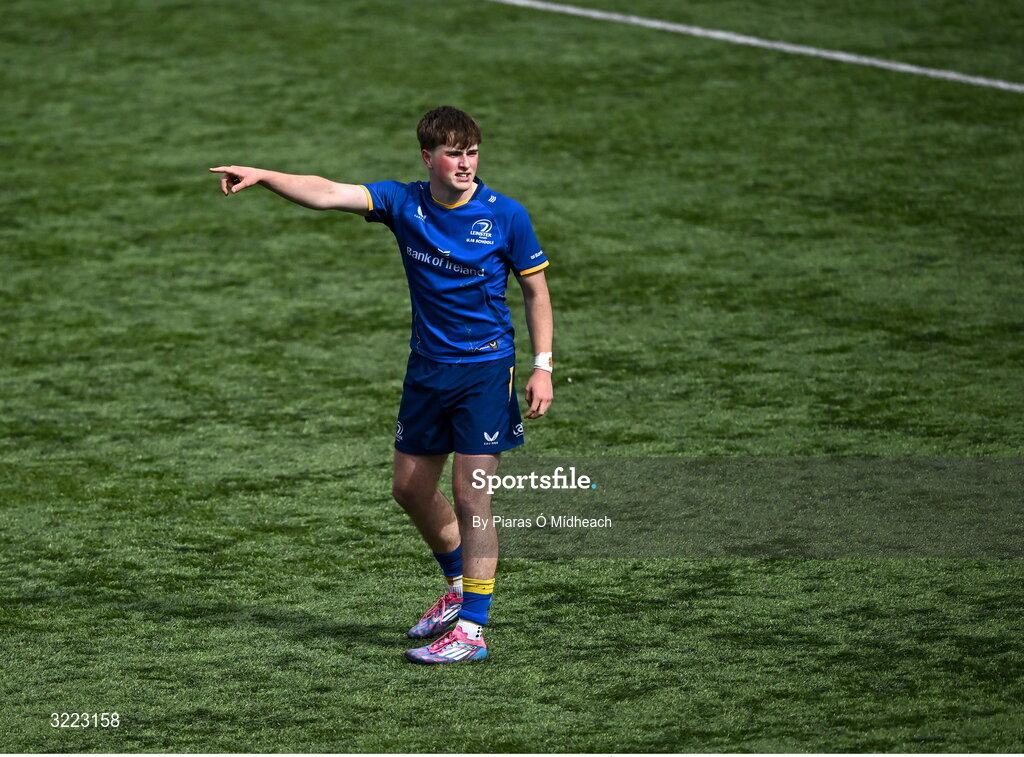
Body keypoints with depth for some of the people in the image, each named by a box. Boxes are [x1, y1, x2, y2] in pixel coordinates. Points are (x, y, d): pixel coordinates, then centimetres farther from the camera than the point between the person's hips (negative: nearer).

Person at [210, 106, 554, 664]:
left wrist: (543, 367, -8)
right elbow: (328, 194, -12)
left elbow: (536, 290, -2)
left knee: (471, 497, -8)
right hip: (426, 367, 5)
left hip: (486, 367, -5)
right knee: (410, 488, 13)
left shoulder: (505, 215, -10)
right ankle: (460, 585, 37)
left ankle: (472, 629, -4)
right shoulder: (403, 203, -2)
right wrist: (261, 176, -26)